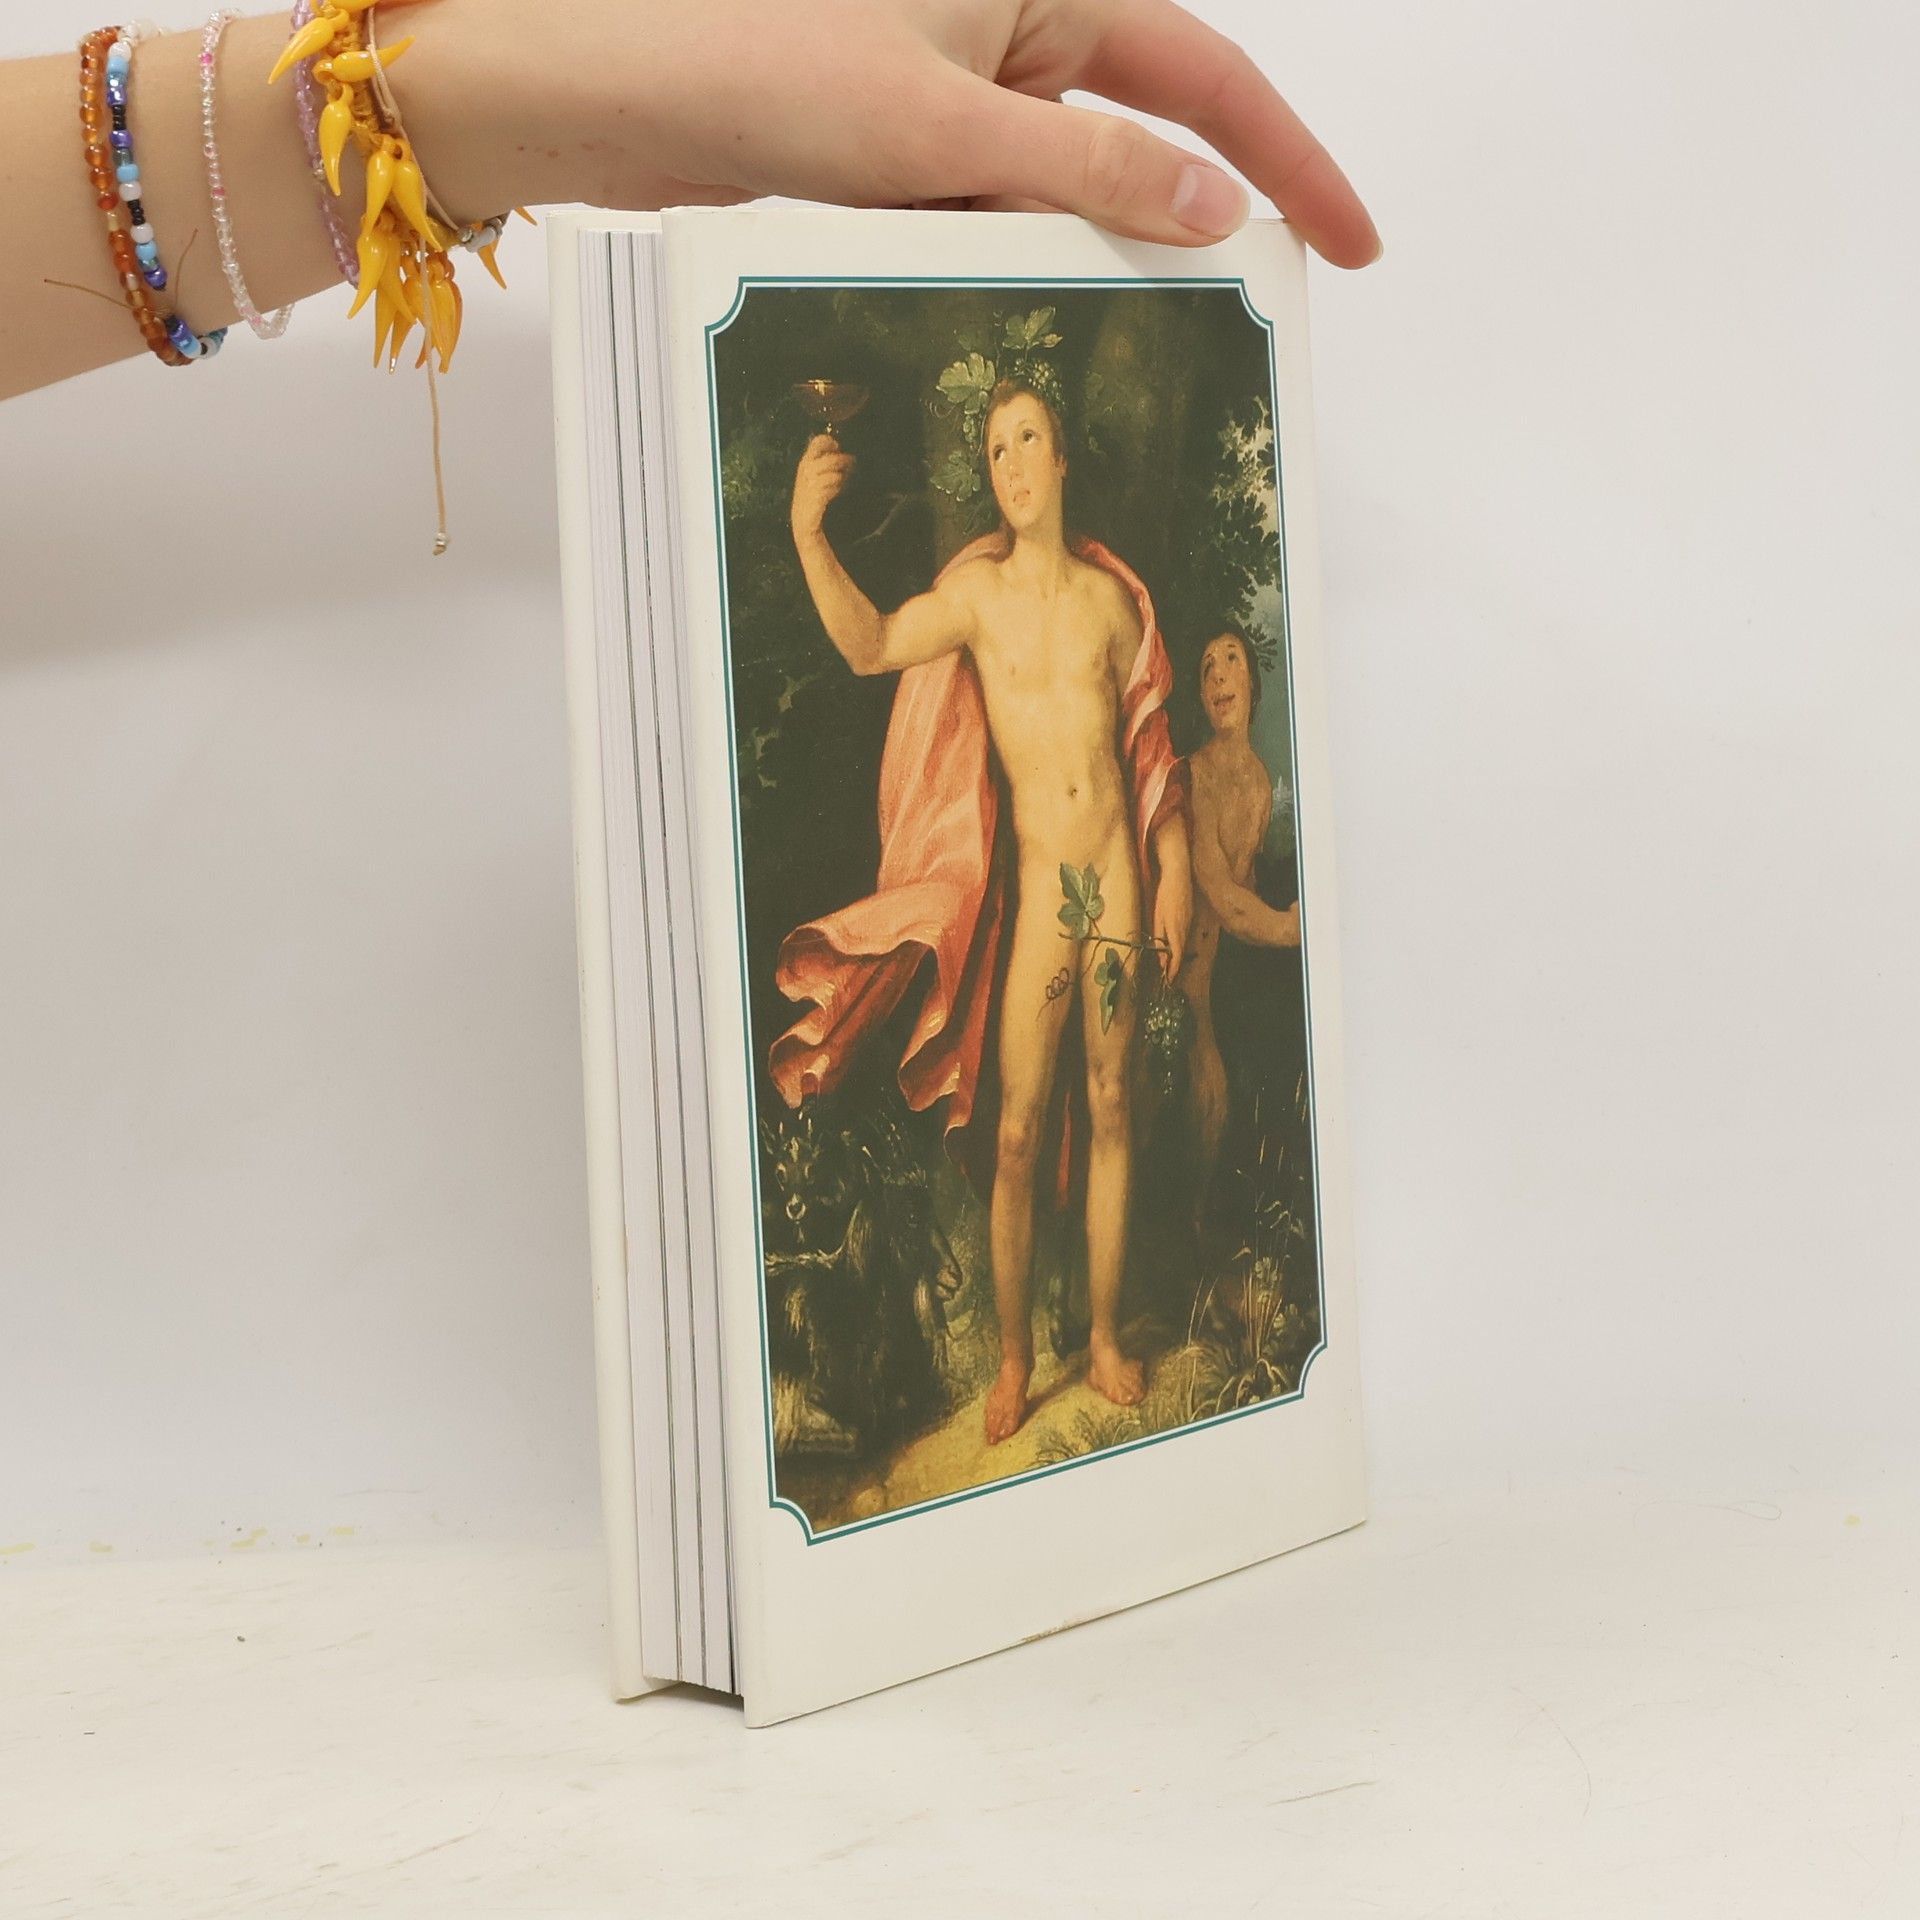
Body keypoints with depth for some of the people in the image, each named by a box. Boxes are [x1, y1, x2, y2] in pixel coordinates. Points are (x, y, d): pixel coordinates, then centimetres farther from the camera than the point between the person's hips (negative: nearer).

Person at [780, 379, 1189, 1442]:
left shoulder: (1110, 595, 6)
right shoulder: (980, 590, -4)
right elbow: (869, 643, -21)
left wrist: (1174, 867, 12)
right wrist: (809, 537, -36)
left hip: (1119, 873, 3)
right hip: (1036, 882, -3)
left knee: (1110, 1108, 11)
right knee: (1018, 1130, -1)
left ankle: (1105, 1336, 23)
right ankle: (1014, 1354, 11)